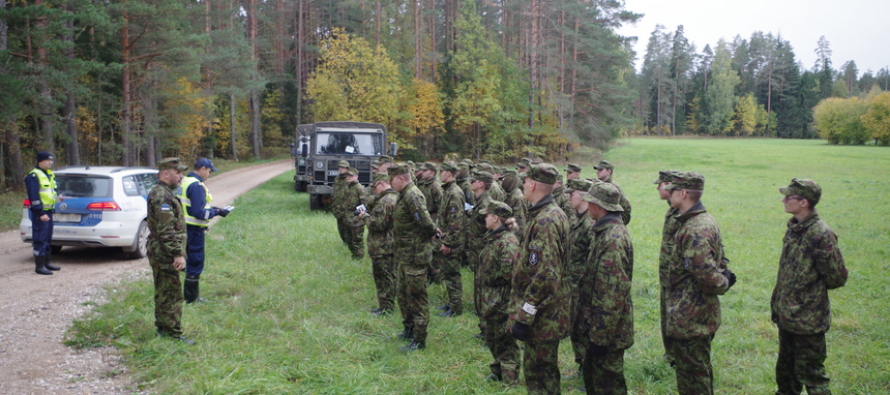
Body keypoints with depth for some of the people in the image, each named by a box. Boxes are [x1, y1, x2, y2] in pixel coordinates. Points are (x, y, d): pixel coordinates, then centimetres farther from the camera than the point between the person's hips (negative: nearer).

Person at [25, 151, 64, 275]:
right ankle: (39, 267, -2)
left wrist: (56, 197, 7)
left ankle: (46, 263, 26)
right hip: (40, 212, -9)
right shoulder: (33, 176, -13)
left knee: (48, 239, 16)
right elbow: (34, 197, -18)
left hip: (48, 211, 9)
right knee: (40, 240, -6)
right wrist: (40, 213, -21)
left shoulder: (49, 174, 16)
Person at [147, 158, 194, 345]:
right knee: (171, 295, -6)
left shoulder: (162, 193, 16)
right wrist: (178, 254, -23)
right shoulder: (162, 196, -18)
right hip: (165, 254, -11)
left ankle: (163, 329, 26)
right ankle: (173, 333, -2)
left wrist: (177, 252, 25)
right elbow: (166, 231, -24)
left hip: (160, 253, 11)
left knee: (163, 293, 17)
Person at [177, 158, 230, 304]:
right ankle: (191, 298, 8)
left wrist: (212, 209, 15)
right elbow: (199, 212, -23)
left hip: (186, 228, 10)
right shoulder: (196, 185, -19)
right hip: (194, 230, -10)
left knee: (192, 262, 19)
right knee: (195, 263, 0)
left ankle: (192, 294, 29)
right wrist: (217, 212, -12)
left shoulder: (185, 181, 12)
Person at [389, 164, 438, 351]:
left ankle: (419, 341, 7)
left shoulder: (412, 196, -21)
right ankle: (410, 329, 37)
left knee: (416, 298, -1)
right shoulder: (405, 195, 12)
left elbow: (425, 221, -29)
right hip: (405, 256, 10)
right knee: (404, 294, 22)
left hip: (414, 257, -10)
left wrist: (432, 232, -11)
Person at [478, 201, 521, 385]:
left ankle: (510, 379, 15)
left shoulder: (508, 242, -22)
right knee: (492, 337, 21)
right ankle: (498, 370, 38)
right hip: (490, 299, 9)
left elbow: (509, 272, -30)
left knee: (505, 340, 3)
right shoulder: (492, 237, 9)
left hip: (502, 300, -9)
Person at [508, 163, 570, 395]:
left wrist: (523, 316, -22)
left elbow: (544, 274, -28)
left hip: (543, 313, -10)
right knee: (544, 367, 20)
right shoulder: (554, 213, 10)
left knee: (538, 369, 1)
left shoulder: (545, 221, -23)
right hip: (550, 309, 10)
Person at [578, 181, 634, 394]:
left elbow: (613, 293, -26)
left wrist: (600, 336, -23)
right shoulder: (606, 231, 9)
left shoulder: (613, 239, -24)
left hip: (609, 327, -10)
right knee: (591, 372, 22)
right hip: (597, 321, 10)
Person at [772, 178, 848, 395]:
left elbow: (837, 278, -15)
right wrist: (777, 303, 13)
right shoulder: (794, 227, 6)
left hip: (808, 319, -8)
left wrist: (812, 287, 0)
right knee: (786, 369, 22)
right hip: (786, 315, 9)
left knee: (810, 373, 1)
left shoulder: (821, 234, -20)